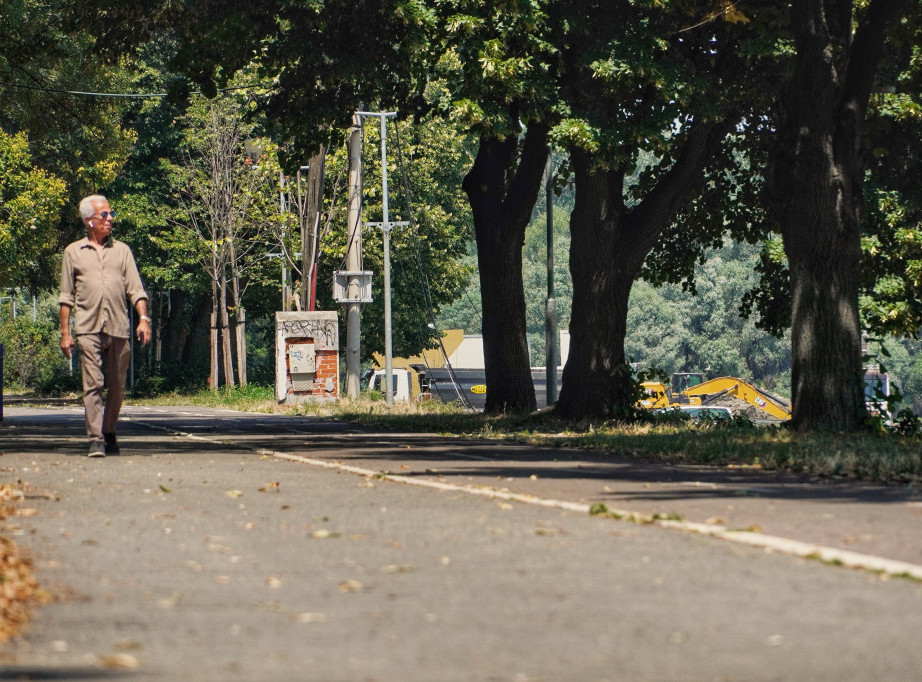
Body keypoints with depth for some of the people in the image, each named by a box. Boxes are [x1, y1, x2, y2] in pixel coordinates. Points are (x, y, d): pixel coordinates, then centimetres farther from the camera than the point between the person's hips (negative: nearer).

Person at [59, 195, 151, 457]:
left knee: (117, 386, 4)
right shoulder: (74, 252, 10)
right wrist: (65, 332, 4)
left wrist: (143, 319, -5)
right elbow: (66, 296, 10)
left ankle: (110, 433, 22)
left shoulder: (122, 250, 14)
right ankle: (95, 440, -13)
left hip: (119, 327, 2)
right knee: (92, 384, -10)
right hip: (88, 328, -2)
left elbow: (136, 289, 9)